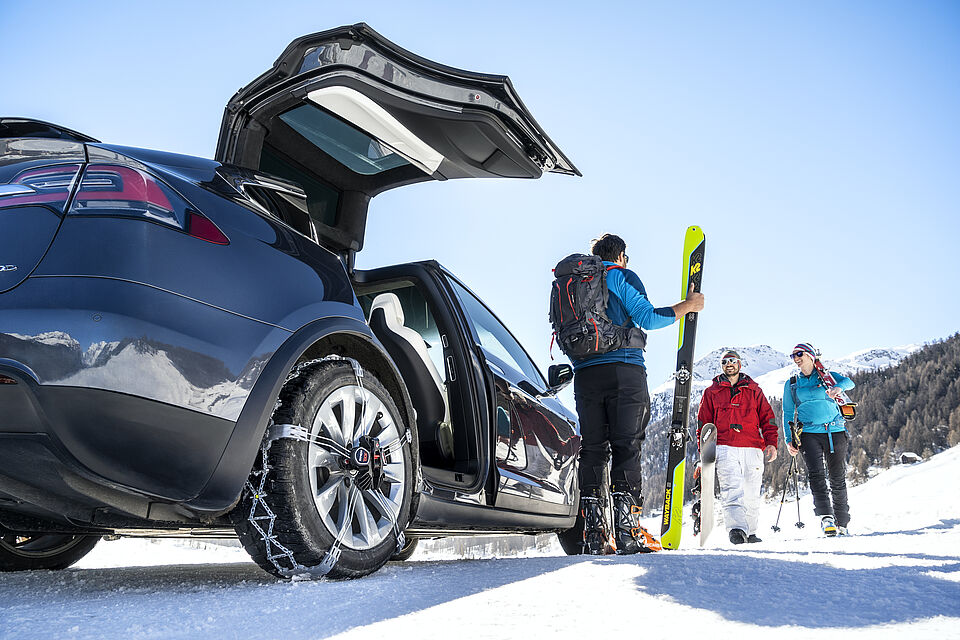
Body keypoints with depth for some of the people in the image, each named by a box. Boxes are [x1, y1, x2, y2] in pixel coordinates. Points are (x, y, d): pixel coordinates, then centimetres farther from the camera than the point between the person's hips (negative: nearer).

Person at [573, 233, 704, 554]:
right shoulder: (622, 276, 5)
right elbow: (648, 317, -5)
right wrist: (688, 305, 5)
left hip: (585, 374, 5)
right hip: (623, 371, -5)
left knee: (592, 447, 4)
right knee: (626, 445, -5)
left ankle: (592, 529, 0)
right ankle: (626, 527, -11)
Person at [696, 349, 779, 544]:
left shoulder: (754, 390, 18)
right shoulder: (711, 392, 16)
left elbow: (767, 417, 13)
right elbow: (704, 423, 14)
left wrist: (771, 443, -1)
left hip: (752, 448, 2)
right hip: (725, 448, -2)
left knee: (751, 492, 4)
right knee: (732, 488, -18)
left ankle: (750, 532, 16)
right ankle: (736, 528, -29)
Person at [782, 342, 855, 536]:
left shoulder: (827, 376, 11)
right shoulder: (791, 384, 15)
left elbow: (848, 382, -7)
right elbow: (788, 414, 14)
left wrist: (838, 388, -31)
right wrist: (788, 440, 2)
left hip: (835, 431, -1)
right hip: (809, 433, 1)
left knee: (838, 478, 3)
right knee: (816, 474, -18)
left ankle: (842, 523, 15)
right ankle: (826, 517, -26)